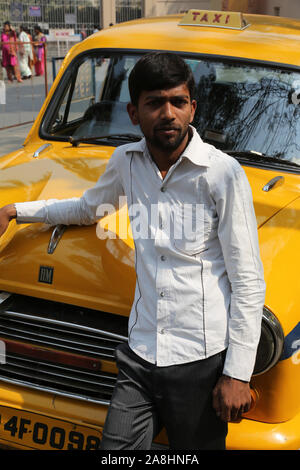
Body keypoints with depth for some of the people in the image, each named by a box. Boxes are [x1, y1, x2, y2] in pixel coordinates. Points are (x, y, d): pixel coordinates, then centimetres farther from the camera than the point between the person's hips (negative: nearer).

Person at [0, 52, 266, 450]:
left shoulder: (224, 174, -10)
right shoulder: (126, 161, 5)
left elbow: (248, 282, -7)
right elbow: (87, 208, 29)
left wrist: (238, 374, -10)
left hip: (201, 360, -4)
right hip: (140, 355, 4)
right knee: (116, 446, 1)